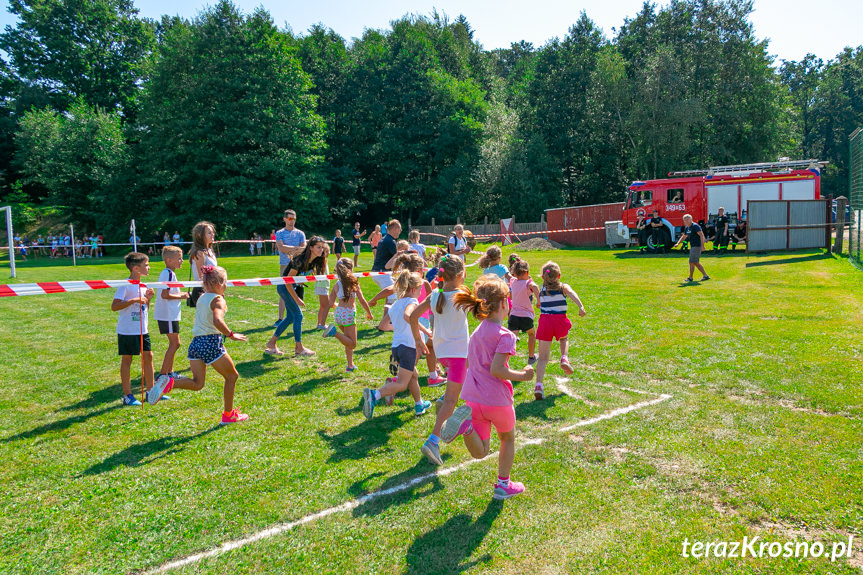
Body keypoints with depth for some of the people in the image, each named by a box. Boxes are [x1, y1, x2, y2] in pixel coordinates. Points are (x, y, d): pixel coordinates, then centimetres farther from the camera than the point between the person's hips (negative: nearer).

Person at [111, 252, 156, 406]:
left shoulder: (142, 285, 11)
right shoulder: (126, 285, -13)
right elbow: (114, 306, -21)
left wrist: (148, 298, 1)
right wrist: (134, 300, -25)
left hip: (142, 330, 8)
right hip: (127, 330, -7)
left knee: (148, 357, 8)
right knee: (126, 360, 2)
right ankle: (127, 396, 10)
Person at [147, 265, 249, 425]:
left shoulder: (202, 298, 16)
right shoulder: (218, 300, -8)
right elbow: (217, 321, -26)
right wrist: (231, 335, -19)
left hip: (195, 342, 7)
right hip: (211, 342, -7)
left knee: (197, 383, 11)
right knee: (232, 376, 11)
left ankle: (169, 383, -16)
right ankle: (228, 415, 16)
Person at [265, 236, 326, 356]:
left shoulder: (314, 261, -5)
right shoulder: (300, 260, -28)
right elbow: (287, 281, -24)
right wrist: (296, 299, -20)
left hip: (293, 286, 9)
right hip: (284, 287, -8)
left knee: (290, 317, 10)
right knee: (298, 315, -7)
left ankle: (271, 343, 20)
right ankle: (299, 348, 5)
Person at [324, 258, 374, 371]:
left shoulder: (336, 285, 4)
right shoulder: (354, 283, -6)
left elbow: (331, 303, 4)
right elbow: (362, 300, -6)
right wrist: (369, 313, 8)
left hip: (338, 313, 6)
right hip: (349, 313, -6)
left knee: (349, 341, 22)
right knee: (352, 344, 2)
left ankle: (350, 365, 20)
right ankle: (335, 332, -20)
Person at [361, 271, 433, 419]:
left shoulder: (395, 304, 15)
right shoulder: (412, 301, -8)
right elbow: (407, 315, -30)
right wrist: (423, 330, -25)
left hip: (396, 346, 9)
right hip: (408, 346, -9)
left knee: (414, 375, 27)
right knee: (402, 384, -7)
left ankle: (419, 405, 39)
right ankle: (374, 395, -27)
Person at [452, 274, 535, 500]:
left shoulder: (476, 332, 10)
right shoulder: (505, 335, -14)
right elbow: (496, 370, -22)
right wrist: (522, 375, -10)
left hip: (472, 398, 5)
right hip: (497, 400, -5)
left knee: (480, 452, 8)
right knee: (508, 439, 24)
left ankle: (466, 425, -20)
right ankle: (503, 485, 33)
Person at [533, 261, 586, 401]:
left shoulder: (541, 290, 14)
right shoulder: (563, 287, 7)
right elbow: (572, 295, -14)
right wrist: (581, 307, -29)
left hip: (545, 320, 1)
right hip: (560, 320, -1)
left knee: (543, 357, 1)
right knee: (564, 338, 36)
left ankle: (538, 385, -15)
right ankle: (564, 358, 9)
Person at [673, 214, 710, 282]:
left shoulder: (695, 226, -12)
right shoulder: (686, 228, 15)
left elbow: (701, 235, -18)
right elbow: (683, 237, 29)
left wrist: (702, 245, -26)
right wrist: (678, 243, 18)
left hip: (697, 246, -9)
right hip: (692, 246, 9)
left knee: (692, 262, -8)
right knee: (696, 262, 11)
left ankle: (690, 277, 0)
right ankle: (705, 275, 15)